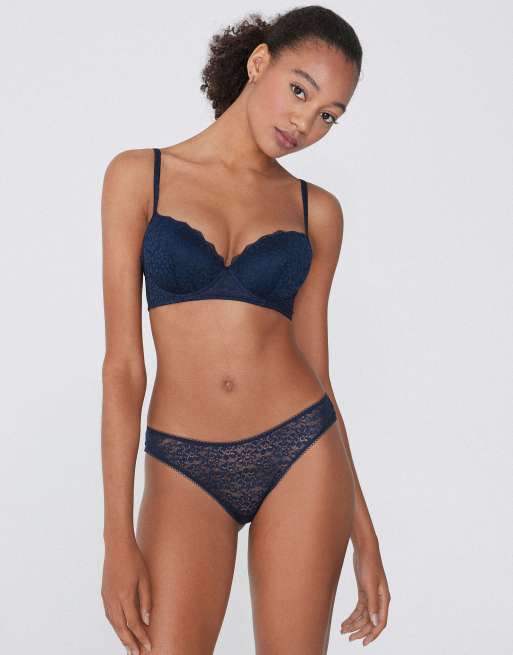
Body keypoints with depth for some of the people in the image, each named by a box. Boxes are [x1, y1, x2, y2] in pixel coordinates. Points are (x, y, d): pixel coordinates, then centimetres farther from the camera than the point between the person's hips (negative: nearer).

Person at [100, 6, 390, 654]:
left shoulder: (316, 211, 6)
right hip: (185, 471, -1)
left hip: (301, 455, 2)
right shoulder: (139, 176, 0)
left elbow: (315, 369, 8)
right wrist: (117, 535, -8)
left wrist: (363, 532, 8)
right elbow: (122, 365, -4)